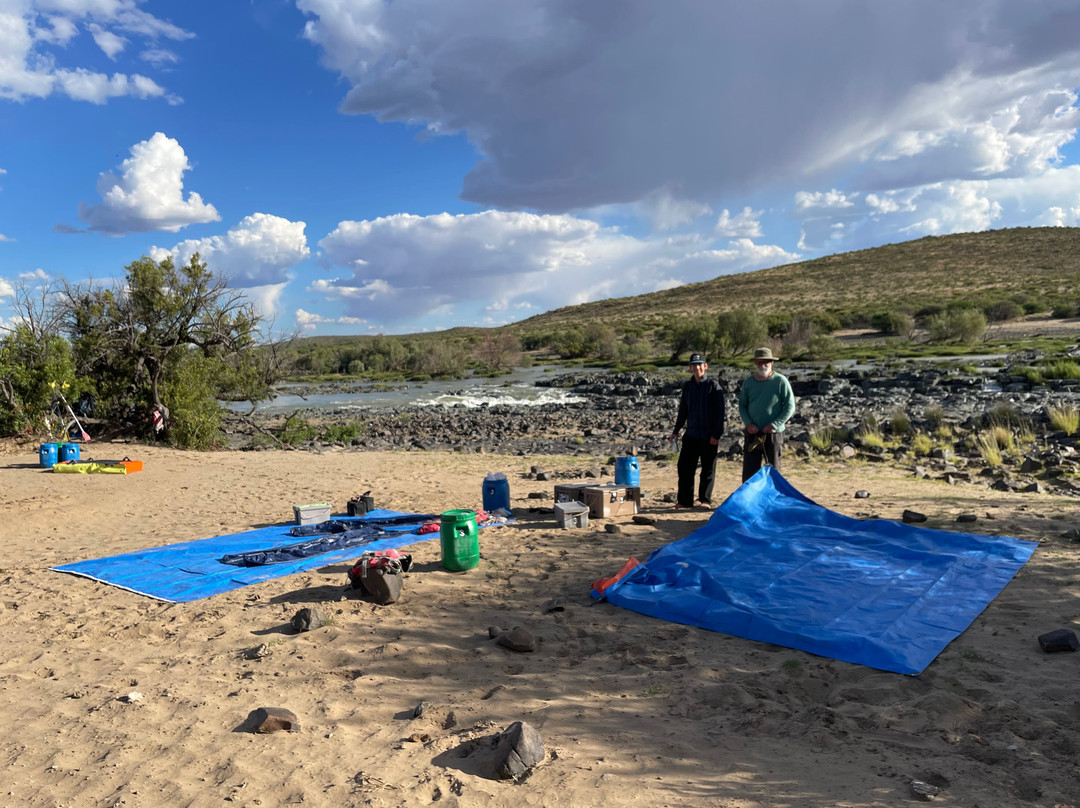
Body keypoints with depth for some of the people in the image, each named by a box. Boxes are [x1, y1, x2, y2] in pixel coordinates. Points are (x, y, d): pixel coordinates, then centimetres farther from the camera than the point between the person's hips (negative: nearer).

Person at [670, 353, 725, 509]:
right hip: (691, 435, 4)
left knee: (708, 469, 4)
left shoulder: (713, 385, -4)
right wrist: (676, 430, 14)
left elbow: (720, 412, -6)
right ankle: (684, 500, 13)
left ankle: (705, 500, 15)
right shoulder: (687, 386, 10)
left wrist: (716, 434, -12)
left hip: (709, 436, -4)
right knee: (684, 467, 3)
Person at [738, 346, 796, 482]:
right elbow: (742, 405, 11)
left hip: (773, 434, -3)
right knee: (749, 471, 4)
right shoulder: (748, 382, 6)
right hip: (752, 434, 3)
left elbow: (790, 407, -5)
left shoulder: (780, 381, -5)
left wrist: (774, 425, -14)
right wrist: (748, 423, -6)